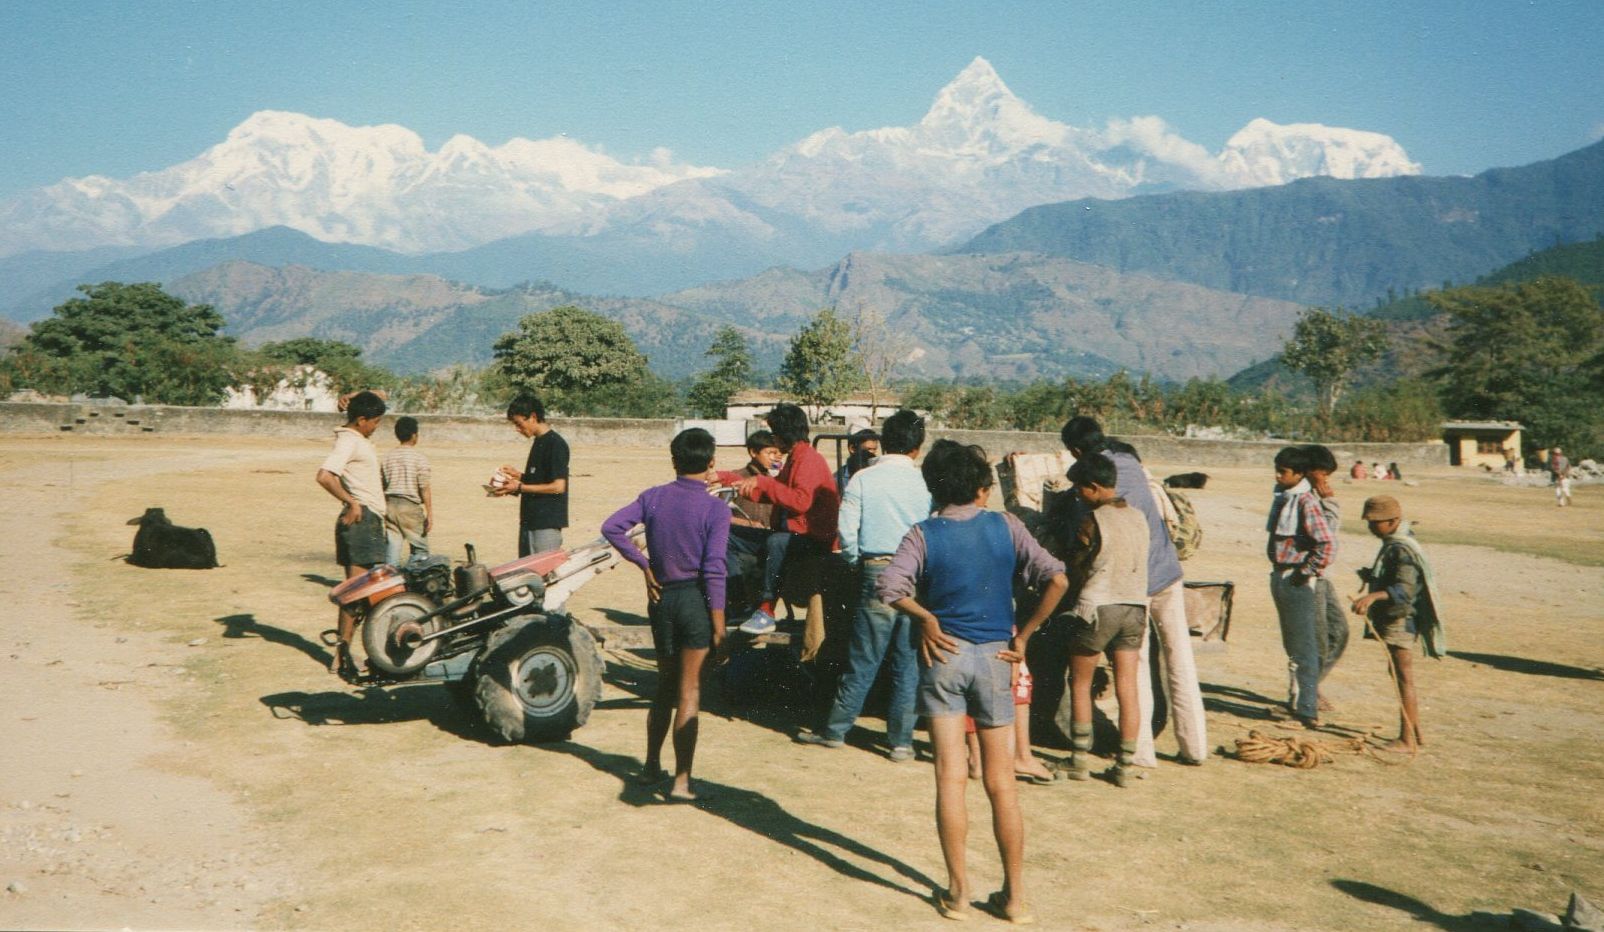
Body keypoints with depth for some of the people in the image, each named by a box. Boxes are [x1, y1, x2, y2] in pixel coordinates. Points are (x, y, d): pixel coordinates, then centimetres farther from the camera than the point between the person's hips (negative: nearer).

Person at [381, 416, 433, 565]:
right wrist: (429, 514, -7)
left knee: (392, 547, 8)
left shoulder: (387, 457, 8)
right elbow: (424, 489, -10)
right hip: (410, 506, -5)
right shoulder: (419, 458, -7)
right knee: (419, 549, 2)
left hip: (389, 504, 5)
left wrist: (383, 510, 18)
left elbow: (381, 486, 10)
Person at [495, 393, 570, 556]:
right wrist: (520, 476, 7)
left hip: (547, 523, -10)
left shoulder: (556, 444, -14)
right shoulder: (538, 442, 15)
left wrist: (520, 487, -16)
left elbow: (558, 486, -19)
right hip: (529, 520, 10)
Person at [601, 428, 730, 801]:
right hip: (695, 598, -4)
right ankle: (681, 781, 1)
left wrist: (644, 565, 1)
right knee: (689, 690, 0)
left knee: (665, 684, 20)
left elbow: (611, 527, -6)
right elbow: (713, 568, -15)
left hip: (661, 597, 5)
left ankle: (651, 766, 28)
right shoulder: (715, 508, -11)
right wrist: (718, 621, -11)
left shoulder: (653, 497, 2)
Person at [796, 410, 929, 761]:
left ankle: (835, 729, 18)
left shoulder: (862, 479, -3)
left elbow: (846, 530, -6)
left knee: (863, 659, 8)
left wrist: (857, 562, 11)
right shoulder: (925, 482, -3)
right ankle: (901, 740, 14)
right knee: (908, 661, 9)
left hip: (876, 573, 0)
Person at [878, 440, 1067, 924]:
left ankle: (958, 892, 9)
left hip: (944, 654, -1)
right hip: (993, 657, 1)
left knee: (951, 778, 4)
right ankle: (1015, 895, 15)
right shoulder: (1005, 526, 0)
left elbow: (889, 587, -18)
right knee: (1001, 783, 9)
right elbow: (1056, 579, -7)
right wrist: (1025, 633, 0)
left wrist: (927, 619, -4)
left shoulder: (922, 535, -3)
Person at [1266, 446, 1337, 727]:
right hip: (1279, 576, 9)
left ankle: (1308, 709, 0)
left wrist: (1307, 572, -17)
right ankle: (1295, 699, 30)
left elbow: (1328, 543, -26)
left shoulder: (1306, 501, -18)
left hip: (1298, 580, -9)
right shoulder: (1281, 496, 9)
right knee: (1290, 643, 18)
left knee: (1303, 646, -5)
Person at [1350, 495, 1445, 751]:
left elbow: (1405, 589, -33)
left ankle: (1407, 739, 3)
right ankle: (1416, 732, 29)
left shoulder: (1402, 550, -20)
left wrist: (1373, 596, -46)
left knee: (1403, 679, -4)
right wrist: (1372, 577, 11)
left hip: (1400, 622, -11)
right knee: (1401, 678, 19)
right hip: (1393, 621, 11)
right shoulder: (1392, 545, 12)